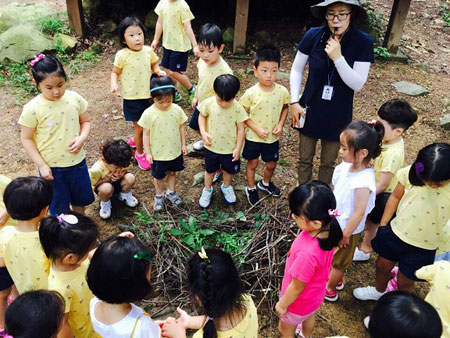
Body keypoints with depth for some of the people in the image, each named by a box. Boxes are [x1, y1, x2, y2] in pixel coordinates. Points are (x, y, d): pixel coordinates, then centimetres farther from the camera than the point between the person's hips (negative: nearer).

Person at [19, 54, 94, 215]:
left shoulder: (74, 98, -9)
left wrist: (82, 138, -16)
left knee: (81, 198, 23)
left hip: (77, 161, 4)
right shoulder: (32, 108, -17)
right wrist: (41, 165, -13)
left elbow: (86, 121, 4)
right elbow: (26, 138, -8)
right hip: (51, 167, -3)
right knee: (59, 205, 14)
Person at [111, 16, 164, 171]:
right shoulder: (122, 55, -15)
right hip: (132, 98, -4)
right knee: (140, 128, 3)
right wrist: (114, 83, -24)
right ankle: (139, 153, 29)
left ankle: (134, 139, 50)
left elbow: (154, 65, 12)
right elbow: (115, 72, -4)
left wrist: (159, 71, -9)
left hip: (148, 95, 4)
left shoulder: (148, 51, -3)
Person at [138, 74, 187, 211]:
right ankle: (159, 195, 41)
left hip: (175, 151, 2)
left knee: (172, 172, 23)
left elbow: (181, 127, 0)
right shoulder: (149, 113, -19)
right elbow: (146, 133, -10)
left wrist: (183, 144, 5)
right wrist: (147, 152, -9)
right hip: (158, 154, -2)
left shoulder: (177, 109, -12)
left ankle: (171, 192, 47)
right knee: (158, 176, 17)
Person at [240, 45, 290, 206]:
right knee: (252, 163, 15)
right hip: (253, 137, -2)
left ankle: (266, 183, 50)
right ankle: (251, 188, 40)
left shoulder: (282, 92, -12)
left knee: (271, 164, 19)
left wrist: (280, 124, -8)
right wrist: (256, 129, -19)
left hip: (272, 137, 3)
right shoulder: (251, 93, -19)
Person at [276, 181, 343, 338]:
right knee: (309, 316, 38)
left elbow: (297, 287, -29)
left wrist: (282, 304, -11)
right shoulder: (327, 230, -25)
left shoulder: (307, 254, -48)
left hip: (299, 302, -7)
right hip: (316, 294, 7)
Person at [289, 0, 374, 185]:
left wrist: (338, 58, -30)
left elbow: (358, 84, -18)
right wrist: (294, 102, -6)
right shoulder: (313, 35, -12)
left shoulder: (363, 42, -15)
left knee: (328, 163, 16)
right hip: (310, 110, 1)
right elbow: (296, 70, -1)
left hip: (338, 115, -1)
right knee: (305, 159, 15)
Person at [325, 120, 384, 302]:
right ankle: (337, 280, 56)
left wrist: (345, 235, -17)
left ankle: (329, 290, 43)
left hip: (347, 229, -7)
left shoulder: (363, 181, -36)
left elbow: (359, 213, -27)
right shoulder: (347, 166, -11)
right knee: (334, 258, 30)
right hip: (335, 222, 8)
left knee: (338, 262, 19)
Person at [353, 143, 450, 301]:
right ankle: (378, 290, 58)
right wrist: (382, 225, 3)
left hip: (422, 247, -3)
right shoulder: (411, 173, -18)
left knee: (404, 282, 16)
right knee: (382, 266, 25)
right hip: (396, 232, 3)